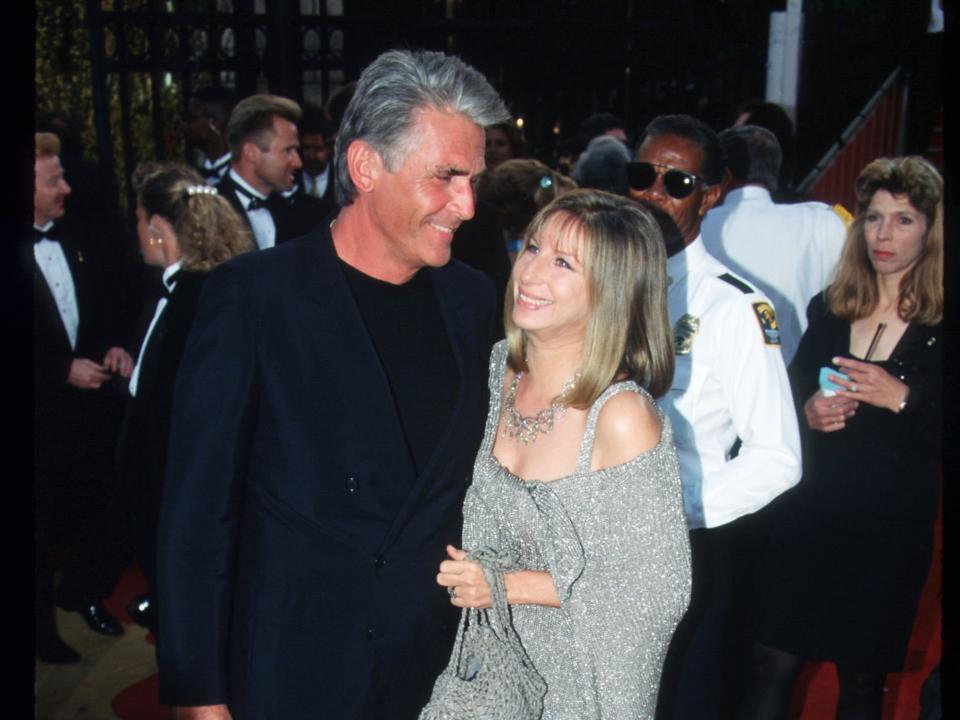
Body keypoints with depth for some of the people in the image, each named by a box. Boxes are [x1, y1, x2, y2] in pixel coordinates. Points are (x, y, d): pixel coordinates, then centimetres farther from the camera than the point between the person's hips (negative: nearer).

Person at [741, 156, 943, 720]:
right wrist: (808, 413, -8)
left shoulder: (941, 327, -5)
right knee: (774, 665, 4)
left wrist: (904, 398, -22)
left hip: (889, 531, -2)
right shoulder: (829, 310, 6)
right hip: (806, 515, 3)